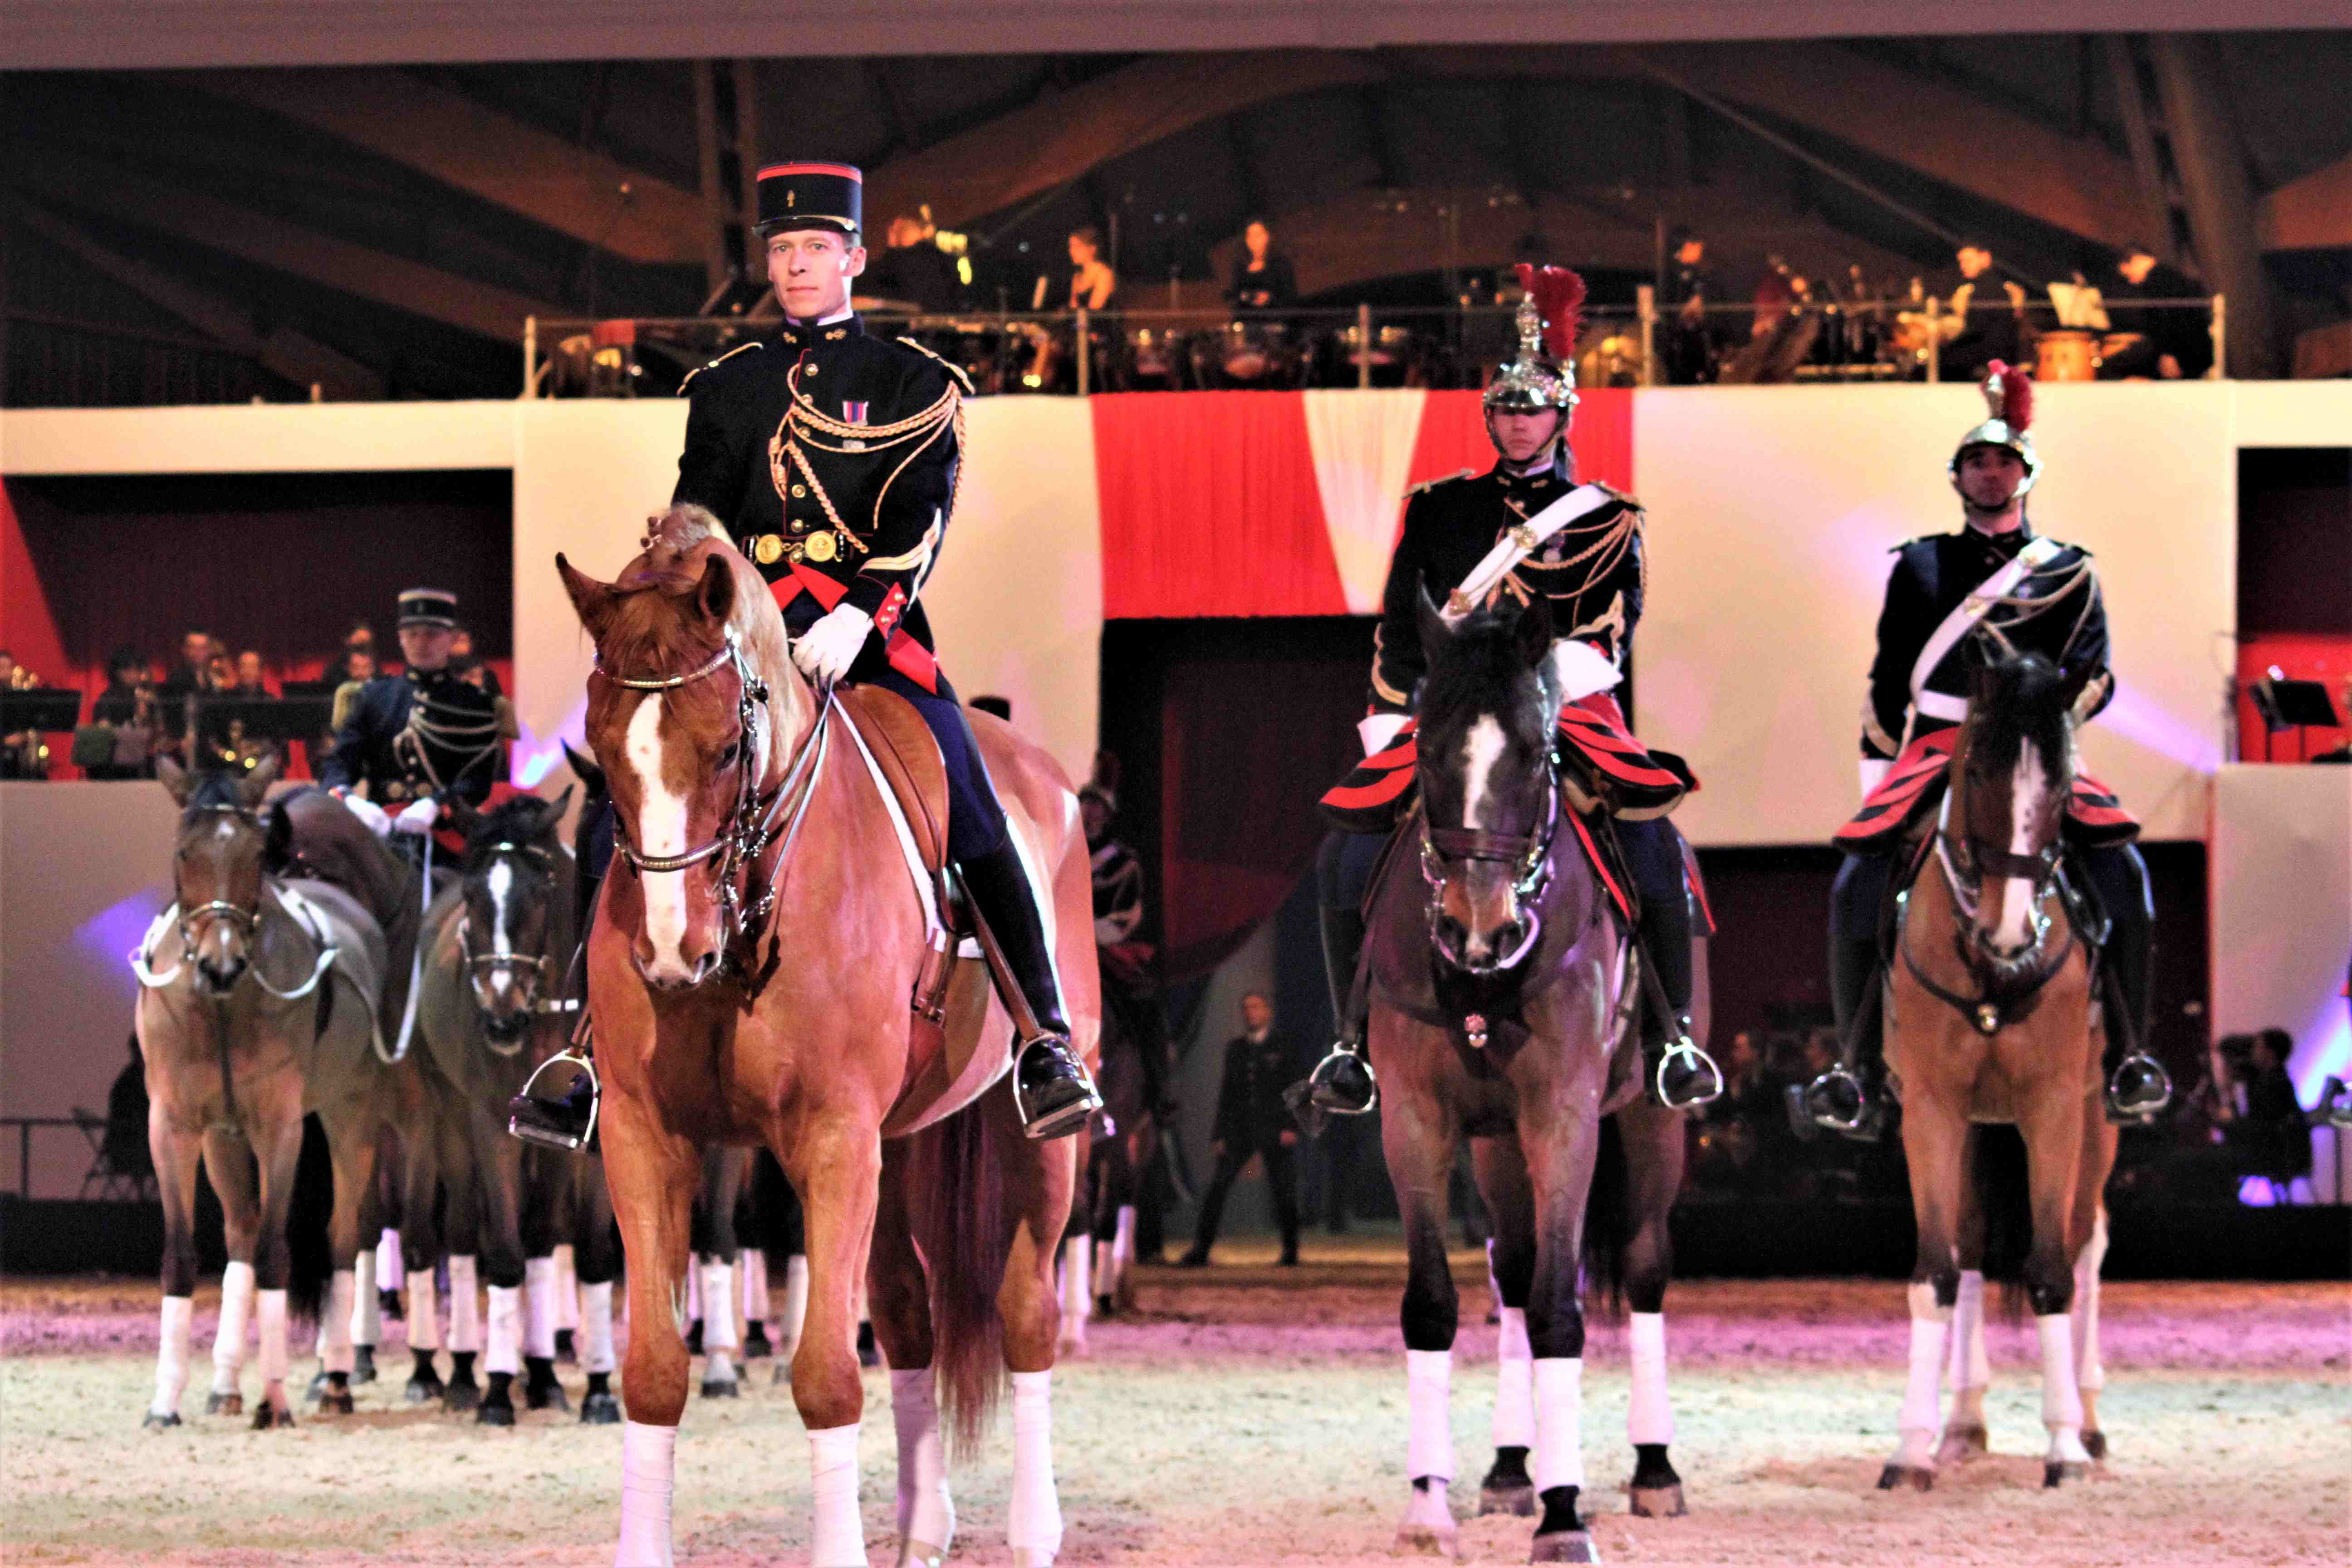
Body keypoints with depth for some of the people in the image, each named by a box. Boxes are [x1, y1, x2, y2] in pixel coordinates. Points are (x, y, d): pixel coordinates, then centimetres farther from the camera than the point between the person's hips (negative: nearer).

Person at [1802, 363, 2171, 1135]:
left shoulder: (2069, 572, 14)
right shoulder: (1919, 566, 17)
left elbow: (2092, 677, 6)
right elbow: (1889, 685, 18)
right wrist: (1879, 779, 9)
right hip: (1937, 747, 1)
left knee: (2122, 871, -27)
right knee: (1858, 883, -24)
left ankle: (2128, 1057, -15)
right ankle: (1857, 1074, -16)